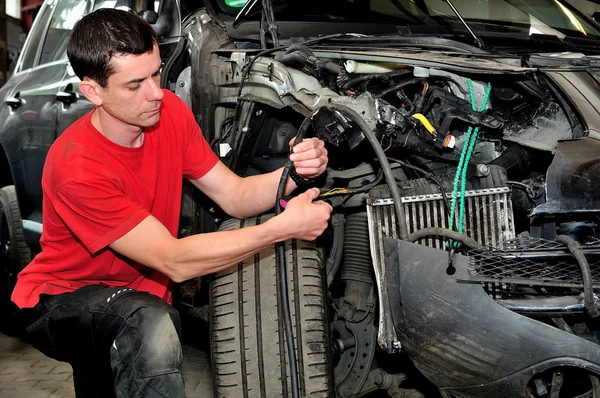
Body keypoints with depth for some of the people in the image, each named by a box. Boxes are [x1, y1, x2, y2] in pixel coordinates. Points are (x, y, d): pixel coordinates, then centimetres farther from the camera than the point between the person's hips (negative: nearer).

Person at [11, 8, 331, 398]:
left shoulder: (169, 112, -10)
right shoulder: (77, 169, -31)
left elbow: (235, 196, -6)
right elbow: (173, 261, -31)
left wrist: (295, 173, -27)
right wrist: (283, 228, -35)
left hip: (137, 295, 7)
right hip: (60, 301, -7)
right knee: (151, 326, -35)